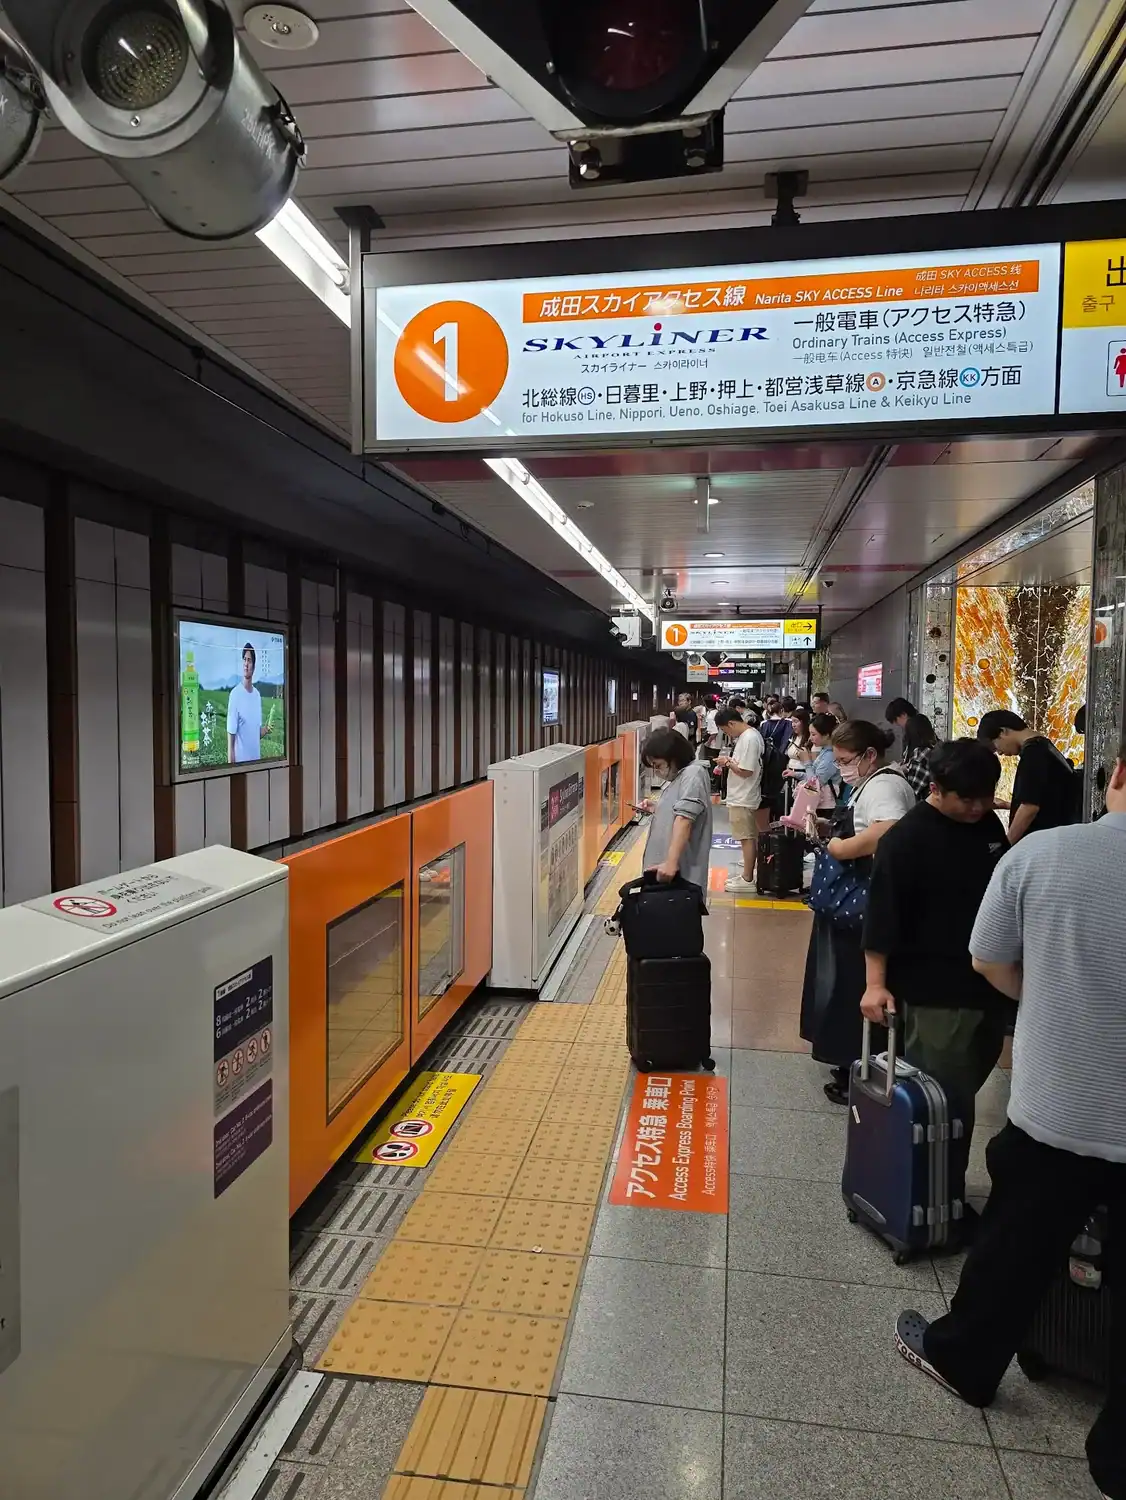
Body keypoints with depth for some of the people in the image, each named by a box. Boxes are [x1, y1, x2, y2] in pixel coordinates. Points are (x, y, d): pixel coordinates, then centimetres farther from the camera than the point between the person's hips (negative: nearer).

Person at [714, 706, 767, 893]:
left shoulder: (748, 739, -21)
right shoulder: (750, 734, 10)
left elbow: (746, 771, -24)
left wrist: (728, 762, -12)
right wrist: (730, 762, 2)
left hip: (743, 798, -10)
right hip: (741, 796, 10)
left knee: (748, 838, -2)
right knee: (749, 837, 15)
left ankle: (748, 879, 5)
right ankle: (747, 875, 24)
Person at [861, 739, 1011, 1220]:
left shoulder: (990, 825, 6)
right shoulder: (906, 839, -15)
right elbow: (882, 913, -16)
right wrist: (876, 983, -20)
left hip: (991, 986, 7)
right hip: (935, 994, -7)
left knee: (961, 1096, 17)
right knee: (945, 1105, 0)